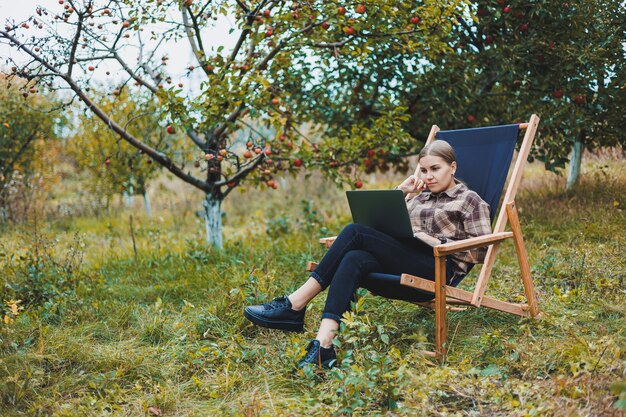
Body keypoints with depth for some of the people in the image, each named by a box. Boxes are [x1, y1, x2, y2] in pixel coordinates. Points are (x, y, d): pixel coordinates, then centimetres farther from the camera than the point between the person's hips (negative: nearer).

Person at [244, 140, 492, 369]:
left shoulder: (470, 200, 12)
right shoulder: (420, 197, 30)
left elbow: (481, 250, 0)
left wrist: (437, 242, -9)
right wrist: (401, 191, 16)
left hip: (438, 271, -6)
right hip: (403, 272, 6)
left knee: (355, 233, -23)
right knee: (355, 260, -30)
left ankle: (295, 305, -26)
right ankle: (323, 345, -45)